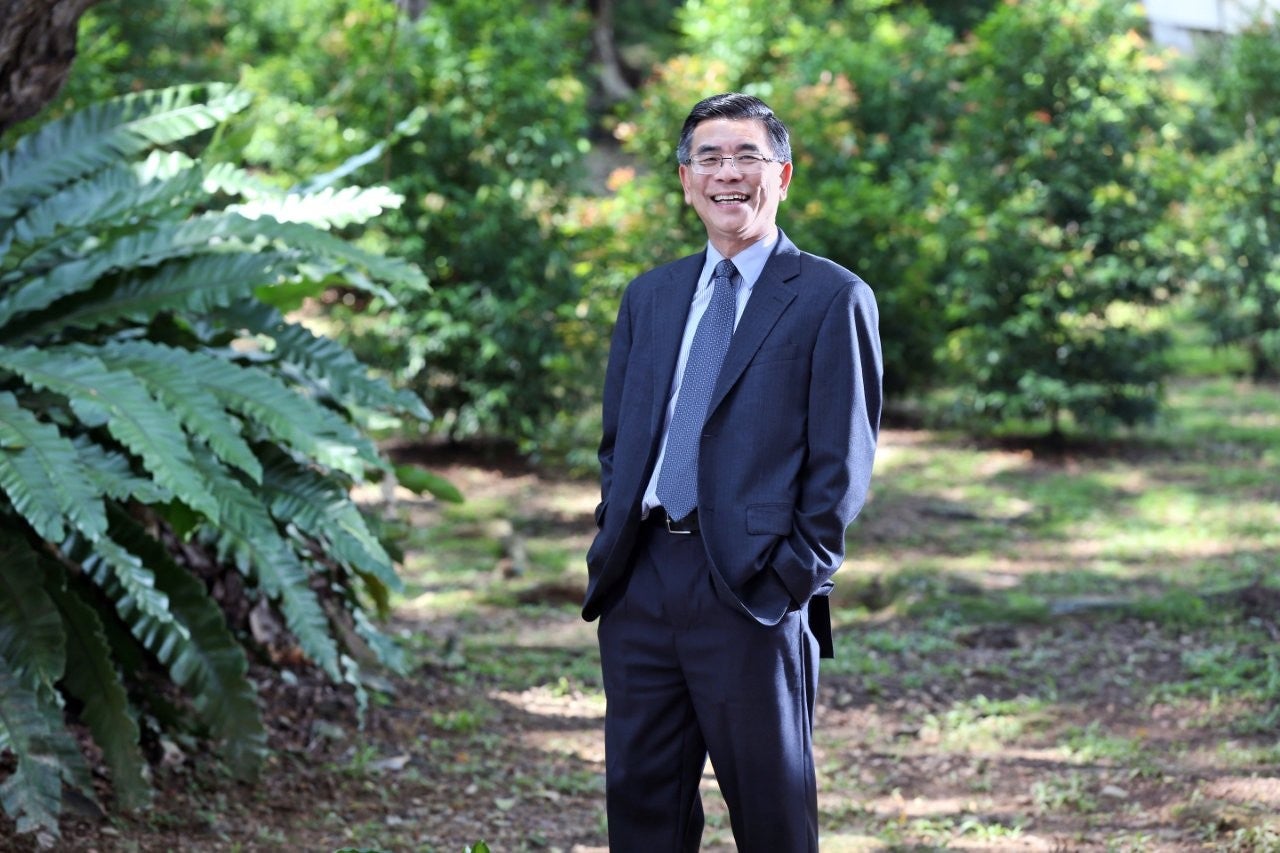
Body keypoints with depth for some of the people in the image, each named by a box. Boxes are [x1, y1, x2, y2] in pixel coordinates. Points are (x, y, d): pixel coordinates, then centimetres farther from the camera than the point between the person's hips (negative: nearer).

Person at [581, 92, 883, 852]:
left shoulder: (833, 299, -1)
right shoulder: (651, 296, 17)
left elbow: (843, 460, -5)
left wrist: (797, 574, -11)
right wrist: (613, 542, 8)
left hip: (752, 589, -5)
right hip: (640, 582, 5)